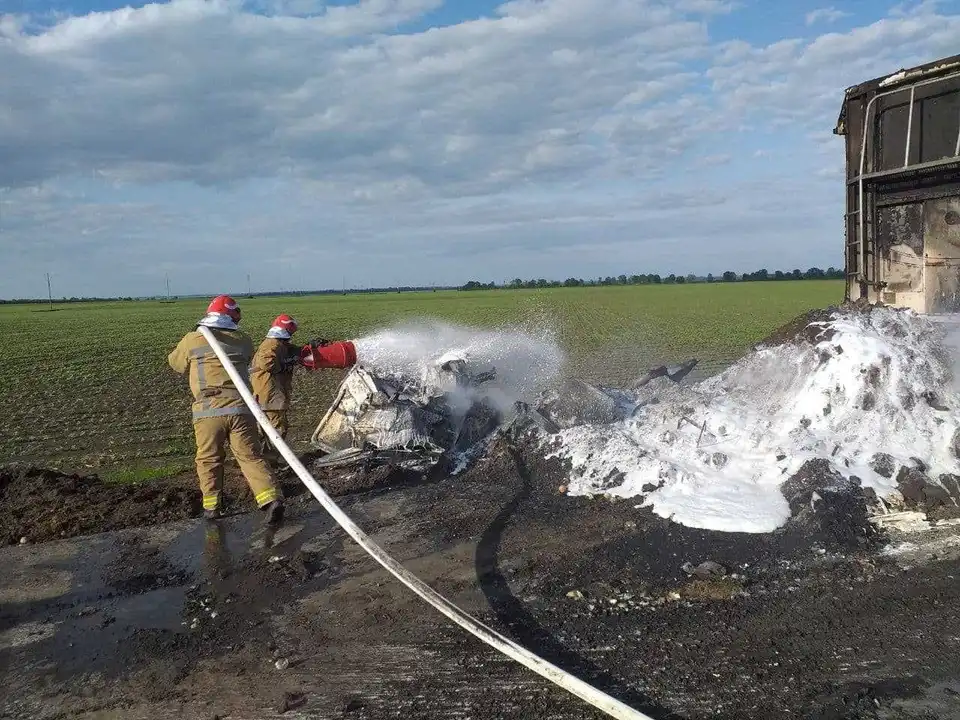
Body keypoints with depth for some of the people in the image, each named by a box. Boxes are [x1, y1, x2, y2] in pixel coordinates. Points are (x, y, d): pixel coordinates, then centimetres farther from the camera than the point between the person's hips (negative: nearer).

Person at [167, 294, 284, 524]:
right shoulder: (244, 340, 6)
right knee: (251, 456, 6)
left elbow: (176, 363, 21)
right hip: (240, 408, 1)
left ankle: (211, 506, 17)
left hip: (208, 411, -1)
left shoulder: (192, 340, 2)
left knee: (208, 460, 14)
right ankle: (271, 499, -6)